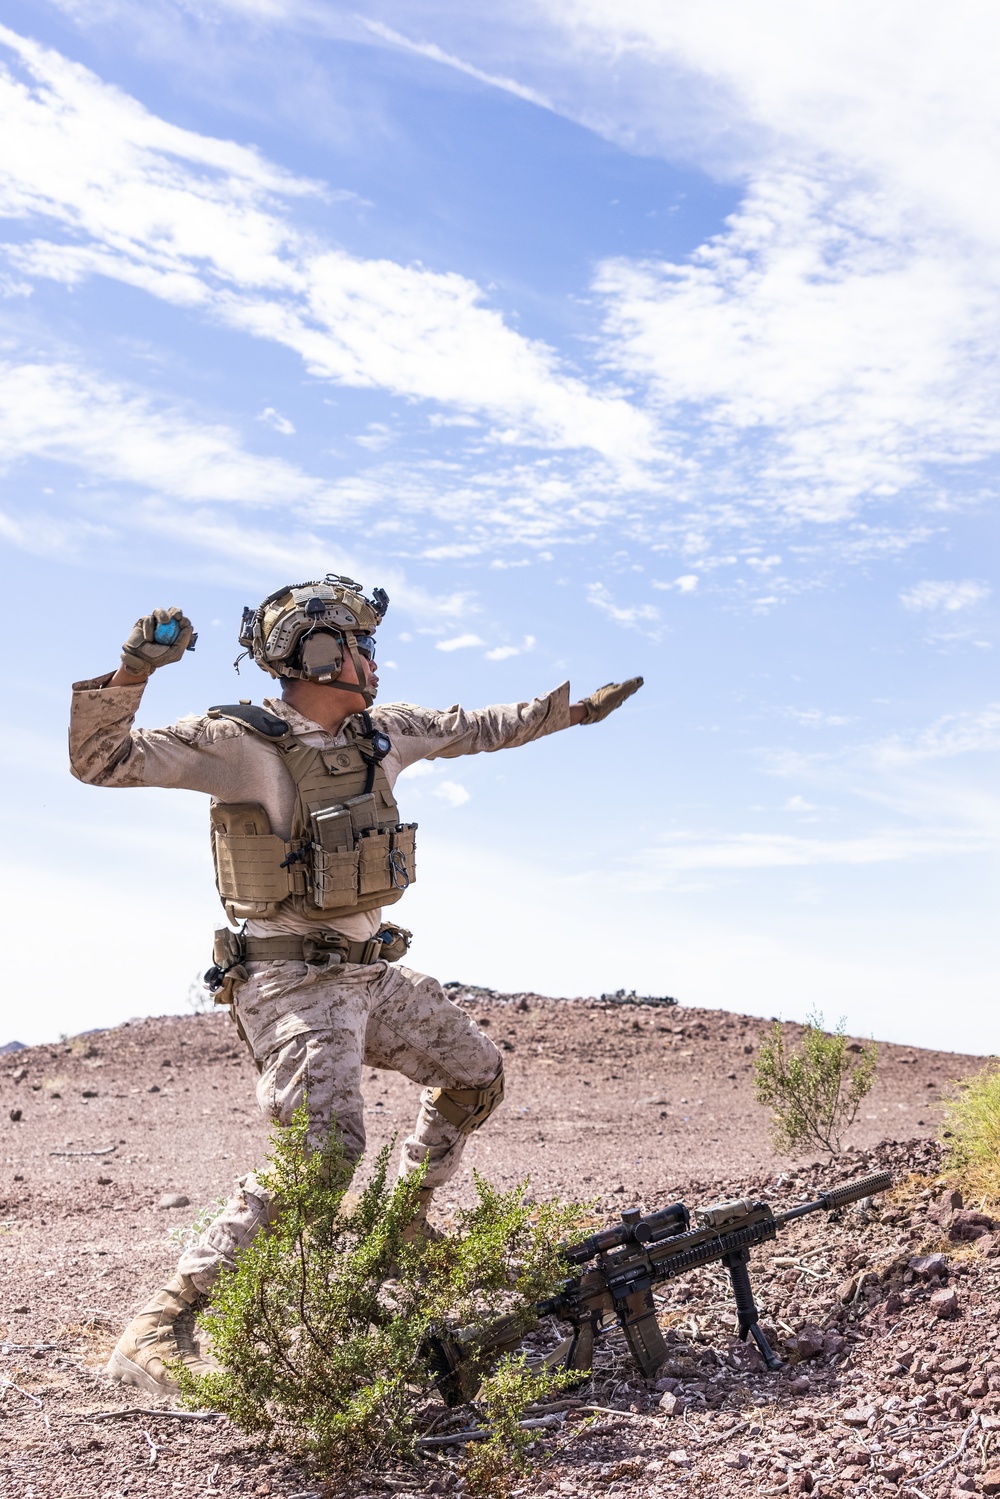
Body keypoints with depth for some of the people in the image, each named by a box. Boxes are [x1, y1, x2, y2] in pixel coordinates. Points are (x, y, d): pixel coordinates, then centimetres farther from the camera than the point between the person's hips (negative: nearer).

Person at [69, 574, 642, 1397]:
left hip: (375, 972, 9)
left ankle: (405, 1218, 41)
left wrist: (576, 707, 24)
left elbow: (478, 729, 21)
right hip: (293, 981, -8)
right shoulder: (242, 742, -17)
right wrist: (132, 673, -37)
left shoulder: (383, 732, 5)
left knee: (477, 1073, 22)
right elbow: (99, 762, -21)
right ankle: (160, 1330, -16)